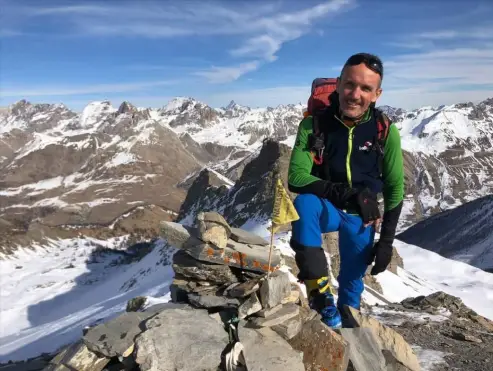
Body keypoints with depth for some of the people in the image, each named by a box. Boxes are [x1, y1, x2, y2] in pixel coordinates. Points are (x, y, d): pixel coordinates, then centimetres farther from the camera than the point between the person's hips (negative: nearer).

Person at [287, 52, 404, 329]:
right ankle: (319, 289, -25)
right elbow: (296, 177, -27)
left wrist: (387, 240, -9)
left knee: (353, 281, 13)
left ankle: (347, 322, 44)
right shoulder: (314, 124, -20)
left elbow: (395, 189, -6)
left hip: (362, 217, 2)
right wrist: (348, 194, -39)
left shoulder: (386, 131, -16)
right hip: (325, 209, -1)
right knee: (304, 202, -36)